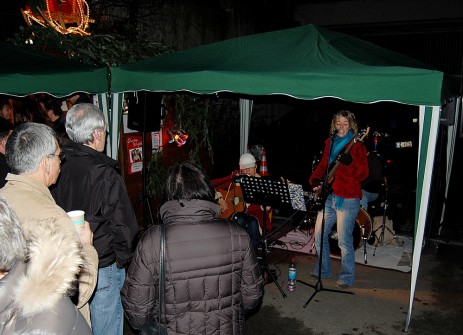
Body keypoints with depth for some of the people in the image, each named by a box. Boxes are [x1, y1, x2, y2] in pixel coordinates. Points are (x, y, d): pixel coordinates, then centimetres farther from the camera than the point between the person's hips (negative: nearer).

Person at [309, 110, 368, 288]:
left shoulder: (356, 146, -6)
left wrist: (350, 162, -29)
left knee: (344, 241, -3)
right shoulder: (330, 143, 12)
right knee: (319, 234, 11)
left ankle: (347, 277, 15)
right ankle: (323, 270, 29)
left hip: (347, 199, -6)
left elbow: (363, 174, -13)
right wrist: (315, 180, 3)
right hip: (328, 195, 7)